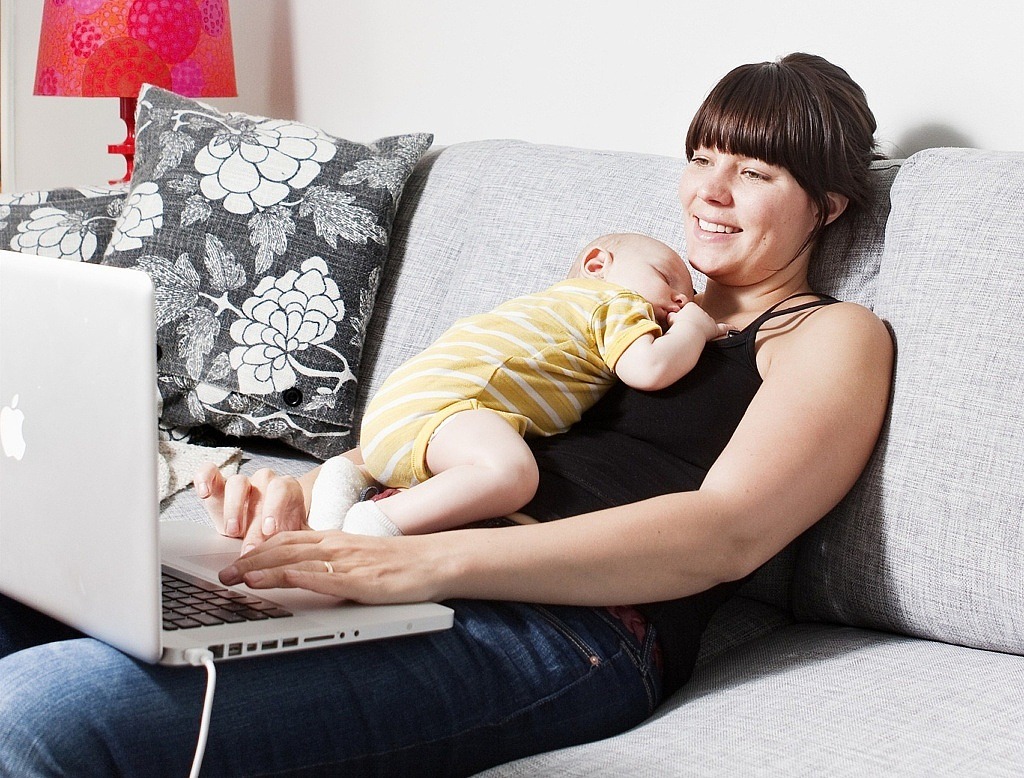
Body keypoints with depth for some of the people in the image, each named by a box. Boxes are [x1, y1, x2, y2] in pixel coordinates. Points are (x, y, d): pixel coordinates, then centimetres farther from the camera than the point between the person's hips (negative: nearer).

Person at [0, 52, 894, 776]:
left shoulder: (834, 336, 9)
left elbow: (726, 534, -10)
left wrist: (423, 560, -22)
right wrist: (310, 489, -2)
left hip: (580, 623, -7)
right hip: (424, 575, 7)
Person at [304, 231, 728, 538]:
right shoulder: (620, 303, 3)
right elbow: (651, 368, -13)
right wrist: (694, 328, 6)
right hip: (441, 401, -10)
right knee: (512, 472, -33)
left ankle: (355, 474, 14)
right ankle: (379, 522, -33)